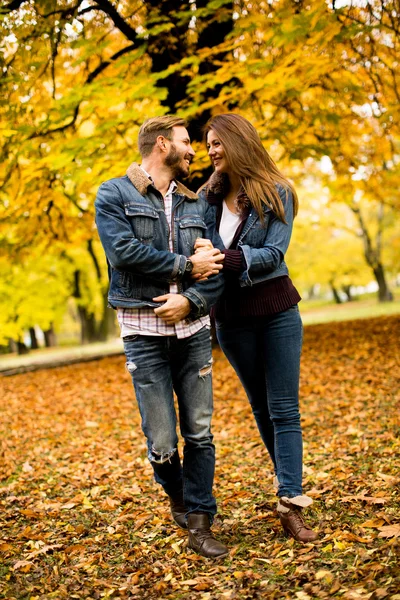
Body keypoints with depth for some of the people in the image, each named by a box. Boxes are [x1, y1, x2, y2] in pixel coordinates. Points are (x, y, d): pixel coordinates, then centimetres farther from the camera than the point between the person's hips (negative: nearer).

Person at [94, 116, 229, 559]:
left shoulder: (196, 204, 14)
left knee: (199, 432, 3)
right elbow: (123, 251, -14)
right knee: (162, 442, -2)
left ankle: (199, 525, 13)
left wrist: (190, 300, -13)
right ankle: (177, 496, 28)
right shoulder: (114, 195, 1)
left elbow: (216, 267, 5)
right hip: (144, 331, -4)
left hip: (192, 328, 4)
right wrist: (185, 264, -10)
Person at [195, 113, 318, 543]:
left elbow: (273, 254, -13)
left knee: (284, 408, -4)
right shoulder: (208, 196, 4)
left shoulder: (276, 193, -6)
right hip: (231, 315, 3)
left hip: (276, 309, -3)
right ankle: (290, 484, 26)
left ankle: (290, 504, -5)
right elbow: (197, 248, 5)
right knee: (261, 407, 12)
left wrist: (223, 258, -23)